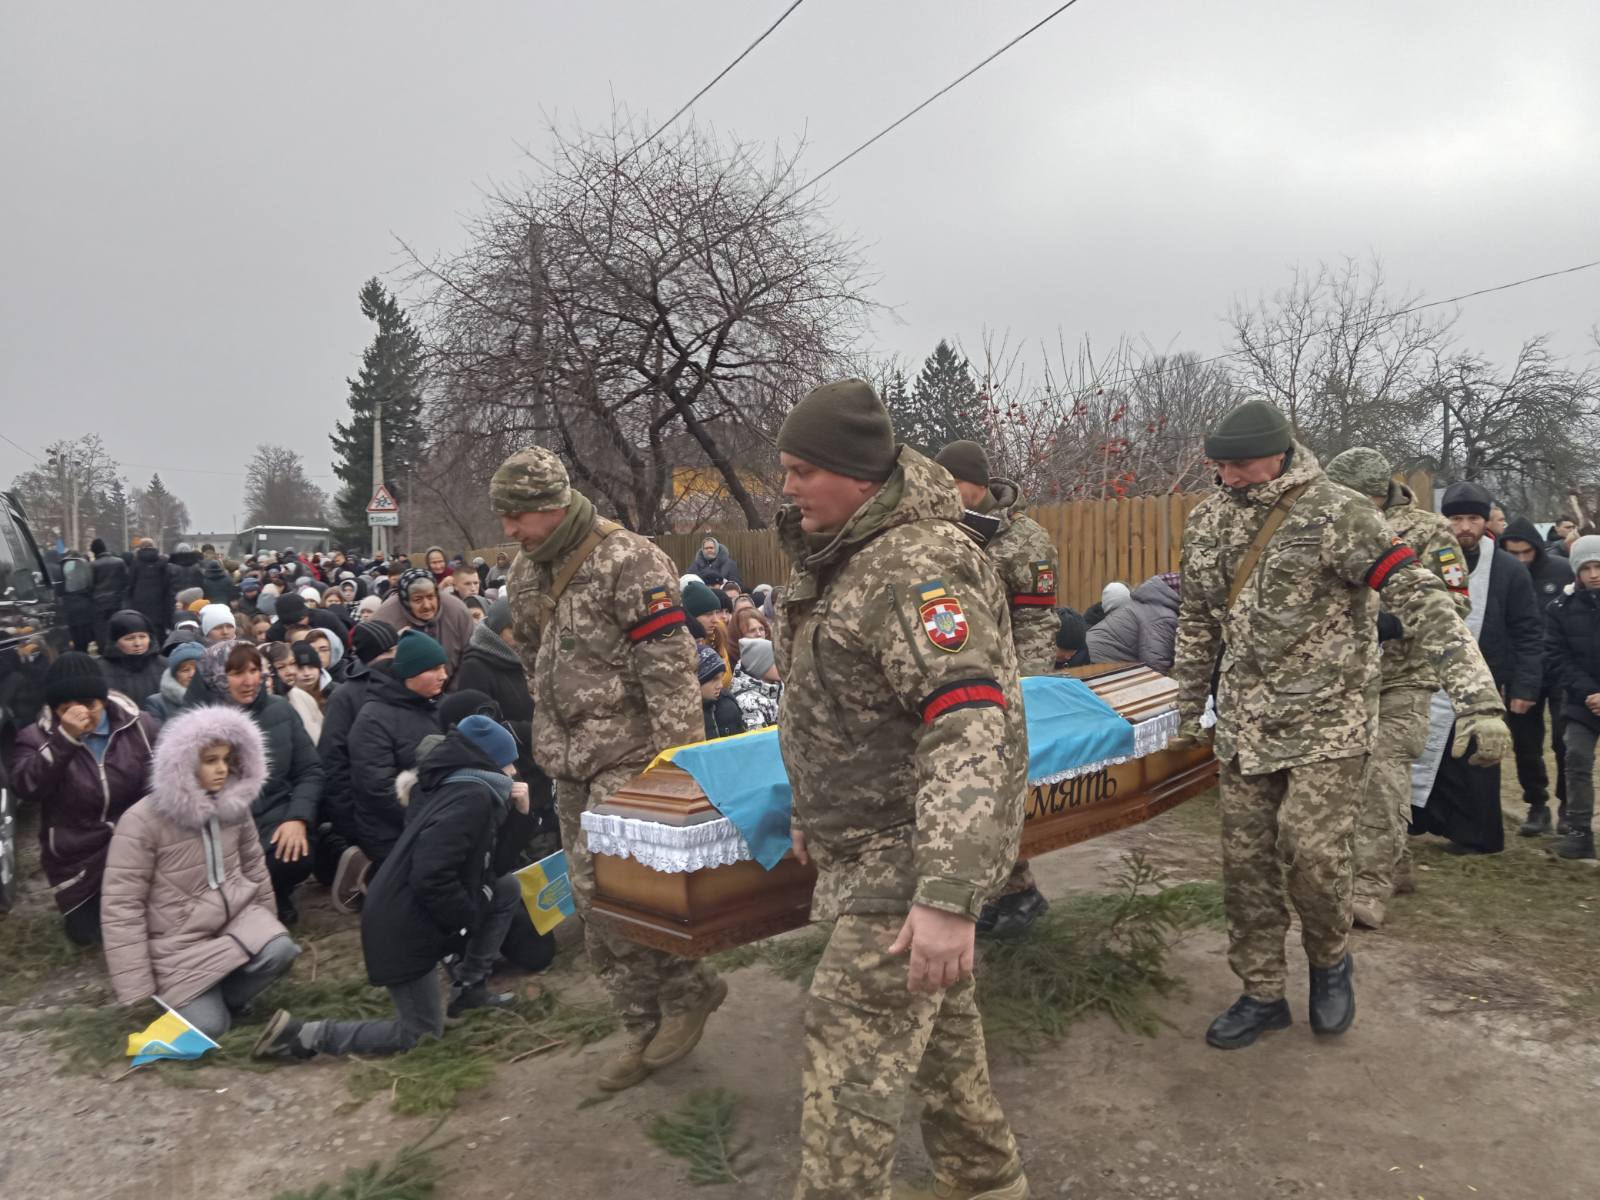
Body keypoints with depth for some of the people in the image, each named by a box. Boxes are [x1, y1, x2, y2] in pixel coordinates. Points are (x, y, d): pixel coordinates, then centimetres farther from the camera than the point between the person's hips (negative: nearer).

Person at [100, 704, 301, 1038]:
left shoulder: (235, 804, -3)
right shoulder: (142, 821, -19)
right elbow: (122, 905, -18)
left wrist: (265, 924, 18)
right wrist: (135, 986, -18)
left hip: (236, 914, 4)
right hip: (178, 942, -4)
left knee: (280, 951, -26)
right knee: (208, 1027, -13)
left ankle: (228, 994, 4)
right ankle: (184, 995, 21)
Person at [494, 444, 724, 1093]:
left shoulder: (628, 562, -14)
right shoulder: (526, 574, 11)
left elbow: (669, 668, -19)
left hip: (628, 754, -8)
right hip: (571, 761, 8)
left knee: (602, 887, -14)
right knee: (595, 898, 11)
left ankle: (688, 987, 9)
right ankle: (646, 1027, 25)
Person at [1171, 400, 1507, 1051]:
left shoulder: (1337, 514, -14)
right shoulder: (1208, 520, 4)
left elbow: (1422, 601, -20)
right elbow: (1197, 620, 15)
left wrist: (1479, 702, -28)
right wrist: (1189, 709, 20)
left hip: (1326, 721, -5)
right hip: (1245, 723, 5)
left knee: (1312, 852, -11)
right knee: (1245, 861, 8)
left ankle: (1330, 960, 22)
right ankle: (1262, 995, 26)